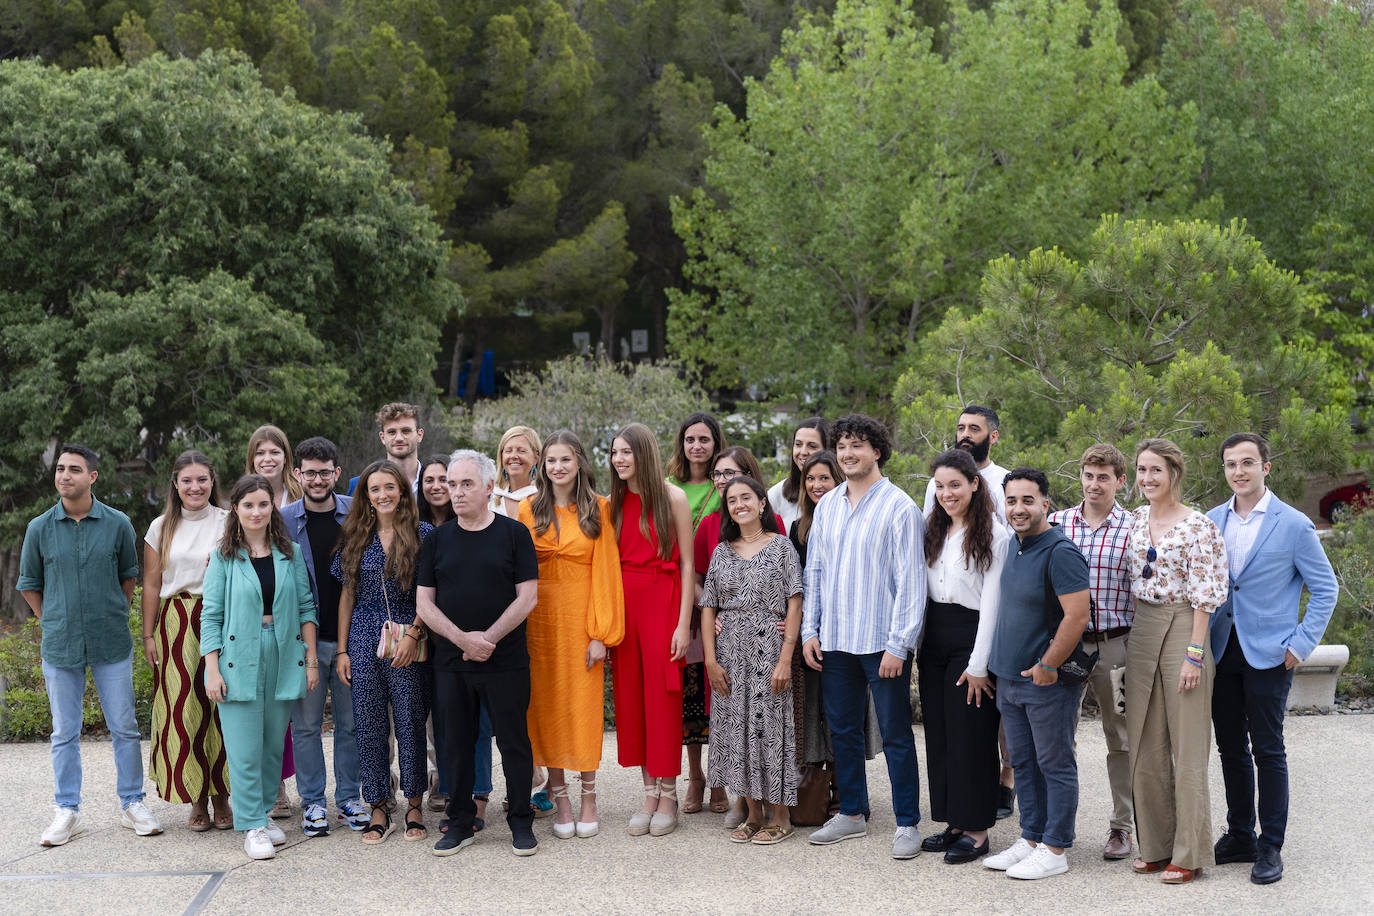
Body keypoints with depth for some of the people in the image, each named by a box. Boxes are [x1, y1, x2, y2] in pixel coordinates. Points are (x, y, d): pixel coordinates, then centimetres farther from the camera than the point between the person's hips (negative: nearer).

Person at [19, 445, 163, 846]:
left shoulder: (117, 524, -2)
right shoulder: (40, 528, -1)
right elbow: (29, 585, 11)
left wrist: (115, 617, 10)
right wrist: (53, 625, 7)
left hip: (111, 645, 0)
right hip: (60, 645, 1)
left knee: (124, 727, 4)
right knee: (65, 733, 7)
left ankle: (132, 804, 17)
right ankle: (67, 811, 17)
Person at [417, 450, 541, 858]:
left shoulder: (514, 534, 1)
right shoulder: (438, 539, 9)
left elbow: (527, 597, -5)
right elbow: (424, 602, 5)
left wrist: (488, 638, -12)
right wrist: (462, 638, -10)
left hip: (506, 661, -3)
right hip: (451, 663, 3)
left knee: (514, 743, 1)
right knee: (457, 744, 8)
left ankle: (521, 824, 13)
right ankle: (460, 824, 19)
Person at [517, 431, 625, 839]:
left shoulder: (597, 508, 0)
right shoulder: (528, 510, 5)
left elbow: (605, 570, -4)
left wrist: (601, 632, -10)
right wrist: (518, 628, -3)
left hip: (583, 617, -2)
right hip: (540, 617, 2)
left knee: (585, 704, 0)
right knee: (547, 705, 3)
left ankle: (588, 799, 12)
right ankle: (560, 800, 11)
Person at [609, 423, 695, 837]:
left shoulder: (672, 497, -3)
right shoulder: (613, 503, 10)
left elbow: (687, 564, -4)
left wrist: (683, 623, -9)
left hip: (662, 603, -4)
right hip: (623, 605, 4)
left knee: (662, 695, -1)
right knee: (630, 695, 5)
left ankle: (668, 795, 9)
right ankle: (649, 794, 14)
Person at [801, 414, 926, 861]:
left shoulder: (899, 507, -8)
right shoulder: (827, 505, 10)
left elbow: (910, 580, -10)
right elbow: (814, 570, 14)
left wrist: (898, 644, -14)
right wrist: (810, 630, 7)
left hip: (882, 641, -5)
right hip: (835, 640, 6)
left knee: (895, 735, 1)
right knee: (842, 729, 14)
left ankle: (907, 824, 10)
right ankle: (852, 813, 27)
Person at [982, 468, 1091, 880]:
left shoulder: (1060, 552, -18)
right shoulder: (1015, 546, 10)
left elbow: (1077, 616, -23)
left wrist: (1047, 667, -17)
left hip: (1048, 681, -9)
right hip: (1010, 677, 9)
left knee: (1055, 765, 2)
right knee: (1023, 762, 15)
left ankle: (1054, 850, 10)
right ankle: (1030, 839, 26)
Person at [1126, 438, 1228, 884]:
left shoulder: (1197, 525, -10)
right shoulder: (1138, 521, 9)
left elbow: (1203, 596, -12)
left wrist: (1193, 654, -16)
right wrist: (1136, 636, 14)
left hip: (1182, 629, -7)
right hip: (1142, 632, 7)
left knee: (1186, 747, -1)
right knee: (1145, 747, 10)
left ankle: (1189, 853, 7)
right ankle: (1155, 845, 20)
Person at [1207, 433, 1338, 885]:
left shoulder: (1293, 525, -6)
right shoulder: (1211, 521, 7)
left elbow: (1325, 588, -2)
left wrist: (1301, 643, -8)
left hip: (1268, 655, -4)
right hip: (1222, 652, 5)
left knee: (1267, 750, -1)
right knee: (1231, 748, 11)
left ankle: (1270, 847, 8)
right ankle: (1239, 836, 23)